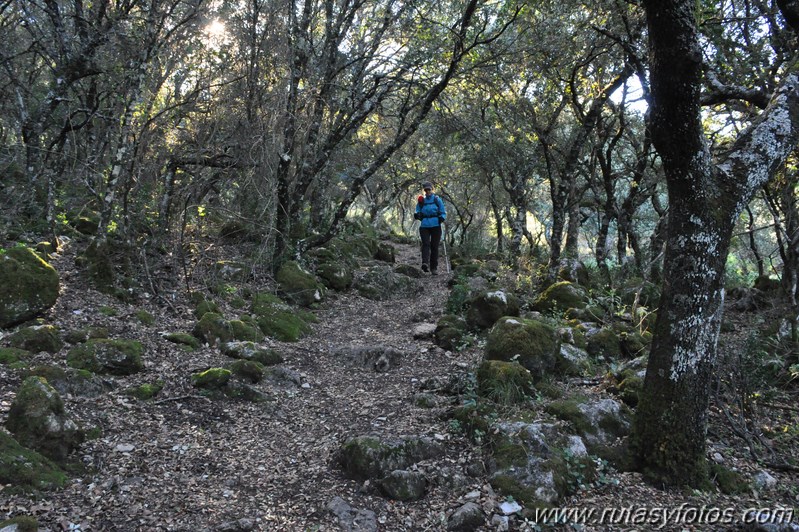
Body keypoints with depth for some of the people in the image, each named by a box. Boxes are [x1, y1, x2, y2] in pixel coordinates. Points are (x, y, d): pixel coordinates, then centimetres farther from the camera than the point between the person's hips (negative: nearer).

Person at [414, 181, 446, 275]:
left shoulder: (437, 199, 5)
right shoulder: (421, 201, 10)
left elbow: (443, 212, 6)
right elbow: (418, 212, 15)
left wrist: (442, 218, -15)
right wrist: (417, 215, -9)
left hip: (435, 226, -1)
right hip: (424, 226, 1)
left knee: (434, 246, 1)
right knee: (425, 244, -18)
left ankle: (434, 268, 9)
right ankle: (425, 263, -33)